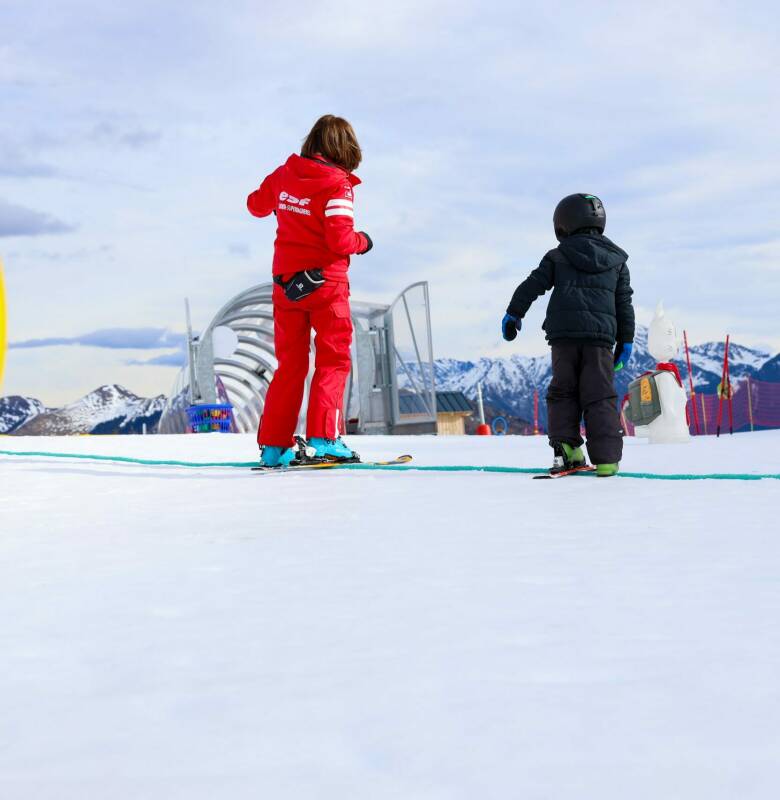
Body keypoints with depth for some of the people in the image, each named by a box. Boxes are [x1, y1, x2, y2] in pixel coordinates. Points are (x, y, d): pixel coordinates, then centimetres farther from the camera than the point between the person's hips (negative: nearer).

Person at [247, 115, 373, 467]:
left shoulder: (284, 174, 3)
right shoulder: (337, 186, -15)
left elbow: (256, 204, 20)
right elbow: (340, 241, -20)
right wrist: (363, 241, 0)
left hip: (285, 282, 6)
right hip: (325, 281, -6)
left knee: (290, 364, 13)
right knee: (333, 360, 3)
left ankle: (274, 445, 12)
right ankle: (323, 438, -9)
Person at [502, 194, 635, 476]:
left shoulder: (558, 257, 8)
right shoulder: (617, 261, 16)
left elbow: (532, 285, 6)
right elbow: (624, 304, 16)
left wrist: (513, 314, 16)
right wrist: (625, 341, 21)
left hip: (563, 333, -1)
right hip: (601, 335, 1)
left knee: (563, 392, 10)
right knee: (600, 396, 1)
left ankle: (565, 448, -3)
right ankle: (606, 458, -6)